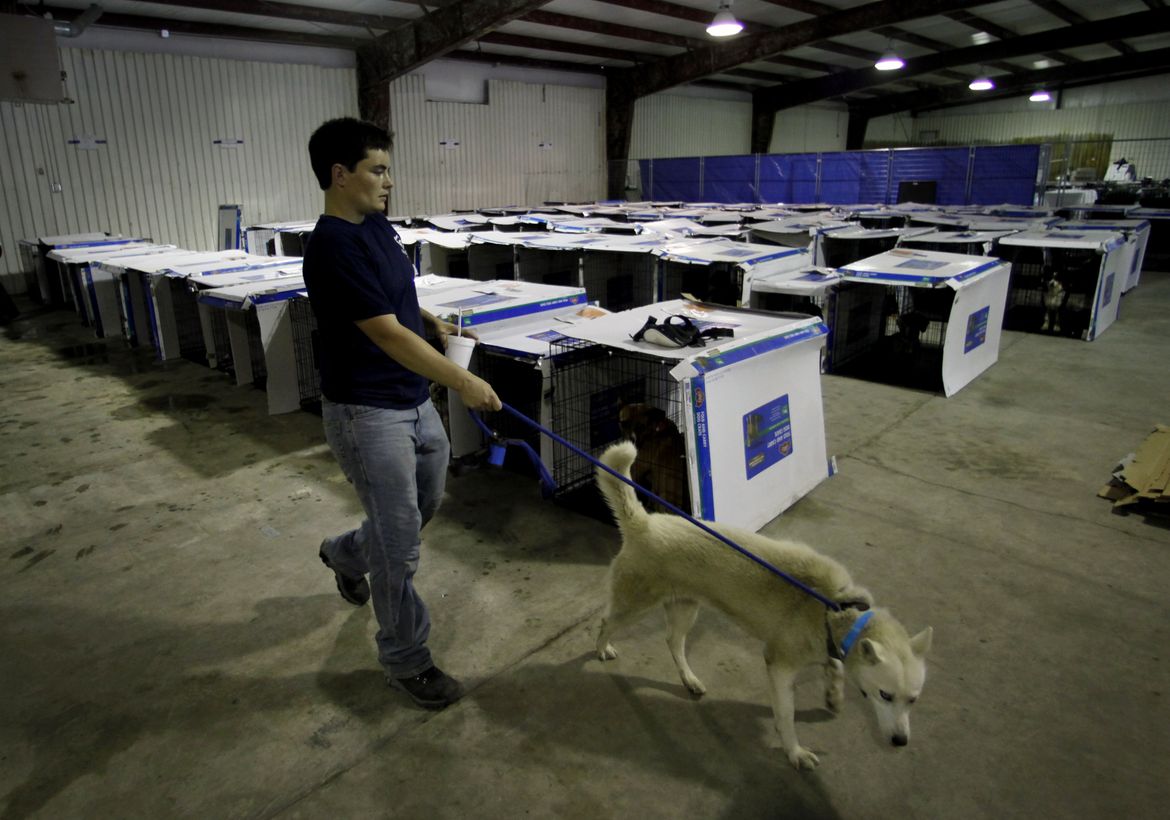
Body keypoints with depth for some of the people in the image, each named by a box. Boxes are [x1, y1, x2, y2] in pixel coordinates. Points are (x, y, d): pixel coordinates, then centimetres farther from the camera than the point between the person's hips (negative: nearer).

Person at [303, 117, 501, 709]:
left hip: (413, 399, 9)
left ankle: (345, 553, 51)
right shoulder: (333, 248, -21)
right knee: (400, 544, 1)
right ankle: (405, 659, 21)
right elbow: (388, 334, -25)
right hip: (366, 411, -9)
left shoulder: (377, 226, 7)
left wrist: (433, 321, 7)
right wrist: (463, 382, -24)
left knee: (423, 505, 23)